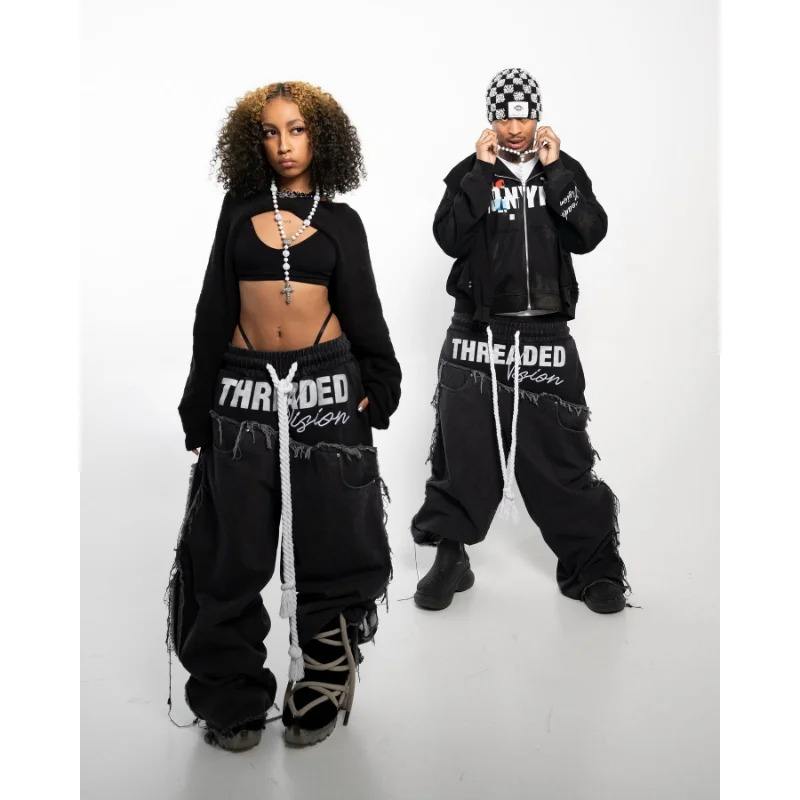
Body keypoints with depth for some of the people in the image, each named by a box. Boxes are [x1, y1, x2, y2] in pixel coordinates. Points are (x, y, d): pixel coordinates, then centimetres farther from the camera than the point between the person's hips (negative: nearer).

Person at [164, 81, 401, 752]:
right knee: (234, 551, 4)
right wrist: (199, 406, 5)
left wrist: (378, 388, -3)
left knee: (329, 543, 4)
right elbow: (214, 311, 7)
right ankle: (233, 699, 19)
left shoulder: (340, 221, 8)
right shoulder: (240, 210, 9)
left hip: (326, 389, 0)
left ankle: (320, 692, 21)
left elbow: (363, 312, 8)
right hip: (244, 392, 1)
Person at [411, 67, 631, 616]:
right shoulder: (470, 173, 6)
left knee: (561, 453, 1)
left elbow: (589, 235, -6)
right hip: (477, 335, 0)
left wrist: (555, 169, -9)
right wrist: (482, 171, -12)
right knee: (462, 450, 3)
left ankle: (592, 564, 14)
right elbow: (451, 240, -11)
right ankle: (449, 559, 19)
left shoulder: (564, 170, 10)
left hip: (546, 336, 0)